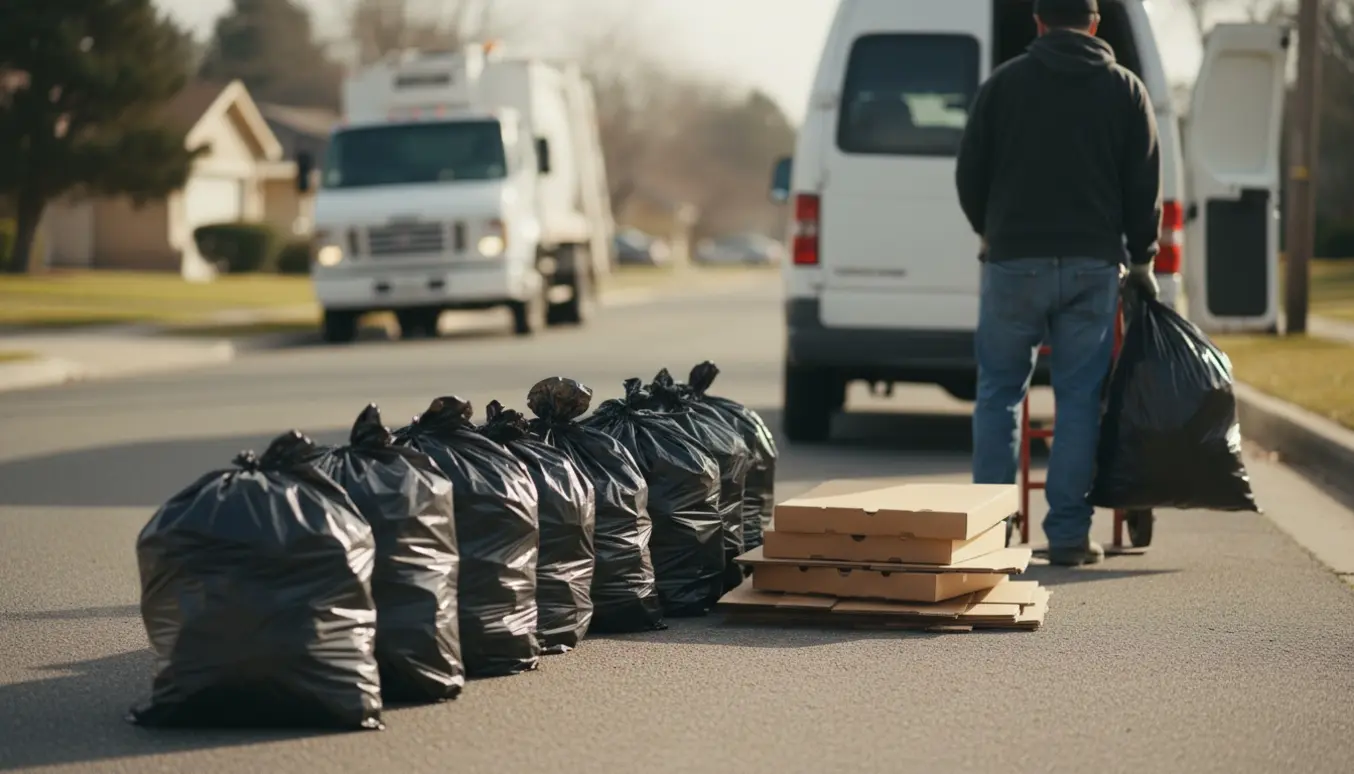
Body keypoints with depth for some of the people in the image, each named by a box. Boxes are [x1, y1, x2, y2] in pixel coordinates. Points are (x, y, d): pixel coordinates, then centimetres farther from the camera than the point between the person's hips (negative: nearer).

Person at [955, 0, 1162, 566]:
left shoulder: (1003, 83, 4)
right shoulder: (1125, 90, 6)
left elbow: (969, 175, 7)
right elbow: (1145, 186, 5)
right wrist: (1141, 259, 17)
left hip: (1014, 260, -1)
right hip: (1093, 264, 1)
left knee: (999, 393, 8)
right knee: (1079, 400, 4)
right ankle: (1069, 534, 3)